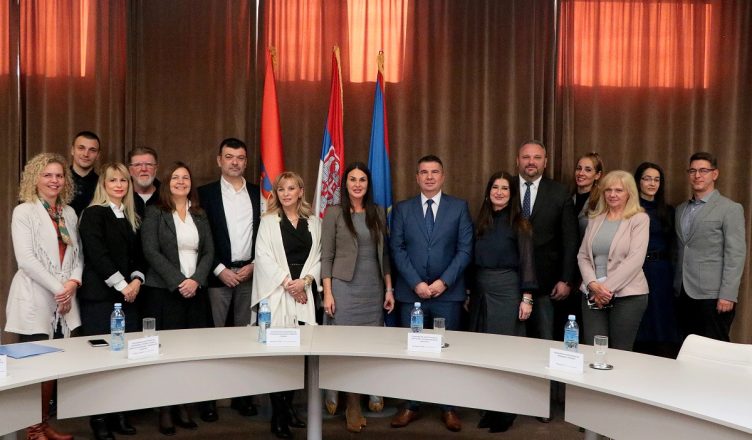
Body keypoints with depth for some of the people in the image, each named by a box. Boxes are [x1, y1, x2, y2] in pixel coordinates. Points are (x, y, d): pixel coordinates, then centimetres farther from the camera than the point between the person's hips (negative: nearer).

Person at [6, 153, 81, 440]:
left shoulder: (69, 213, 12)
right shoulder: (24, 212, -4)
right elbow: (26, 259, -12)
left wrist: (74, 282, -7)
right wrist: (57, 288, -14)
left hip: (64, 301, 5)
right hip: (34, 301, -5)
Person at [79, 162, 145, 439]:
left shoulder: (131, 218, 16)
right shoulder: (93, 213, -4)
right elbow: (96, 254, -13)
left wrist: (136, 281, -3)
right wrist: (121, 285, -14)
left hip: (128, 295, 6)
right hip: (100, 295, -6)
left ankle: (120, 414, 13)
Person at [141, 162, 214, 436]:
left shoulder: (200, 215, 13)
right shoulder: (155, 213, 1)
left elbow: (208, 252, 7)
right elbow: (151, 252, -9)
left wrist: (196, 280, -9)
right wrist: (178, 282, -15)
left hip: (195, 291, 4)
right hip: (164, 291, -4)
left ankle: (183, 406, 12)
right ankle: (165, 411, 8)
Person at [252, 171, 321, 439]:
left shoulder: (313, 222, 12)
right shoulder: (268, 221, 5)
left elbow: (317, 257, 8)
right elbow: (263, 257, -4)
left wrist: (305, 281, -9)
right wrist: (287, 282, -12)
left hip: (304, 293, 3)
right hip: (277, 293, -2)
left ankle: (289, 407, 17)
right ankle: (278, 416, 4)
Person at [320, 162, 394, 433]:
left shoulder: (378, 213, 9)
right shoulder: (334, 213, -2)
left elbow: (384, 254, 12)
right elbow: (326, 256, -4)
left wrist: (389, 289, 7)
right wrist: (328, 293, -11)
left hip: (374, 288, 4)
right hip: (345, 287, -3)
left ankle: (372, 392, 23)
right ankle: (353, 406, 12)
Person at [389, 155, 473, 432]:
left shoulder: (459, 207, 5)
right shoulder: (402, 209, 8)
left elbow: (465, 249, -1)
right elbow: (397, 249, 1)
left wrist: (444, 281, -11)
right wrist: (416, 283, -9)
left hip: (448, 292, -1)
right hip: (411, 291, 1)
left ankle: (448, 408, 16)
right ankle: (411, 406, 17)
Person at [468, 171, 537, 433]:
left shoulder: (519, 223, -3)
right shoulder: (481, 222, 9)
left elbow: (526, 263, -6)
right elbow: (474, 260, 11)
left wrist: (527, 297, -12)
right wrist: (469, 292, 9)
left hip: (507, 289, -4)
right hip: (481, 290, 5)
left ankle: (506, 411, 13)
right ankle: (489, 408, 19)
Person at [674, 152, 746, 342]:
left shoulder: (730, 209, -2)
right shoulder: (681, 210, 16)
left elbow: (736, 255, -9)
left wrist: (727, 295, -15)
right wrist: (676, 287, 11)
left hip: (712, 296, -5)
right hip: (685, 295, 5)